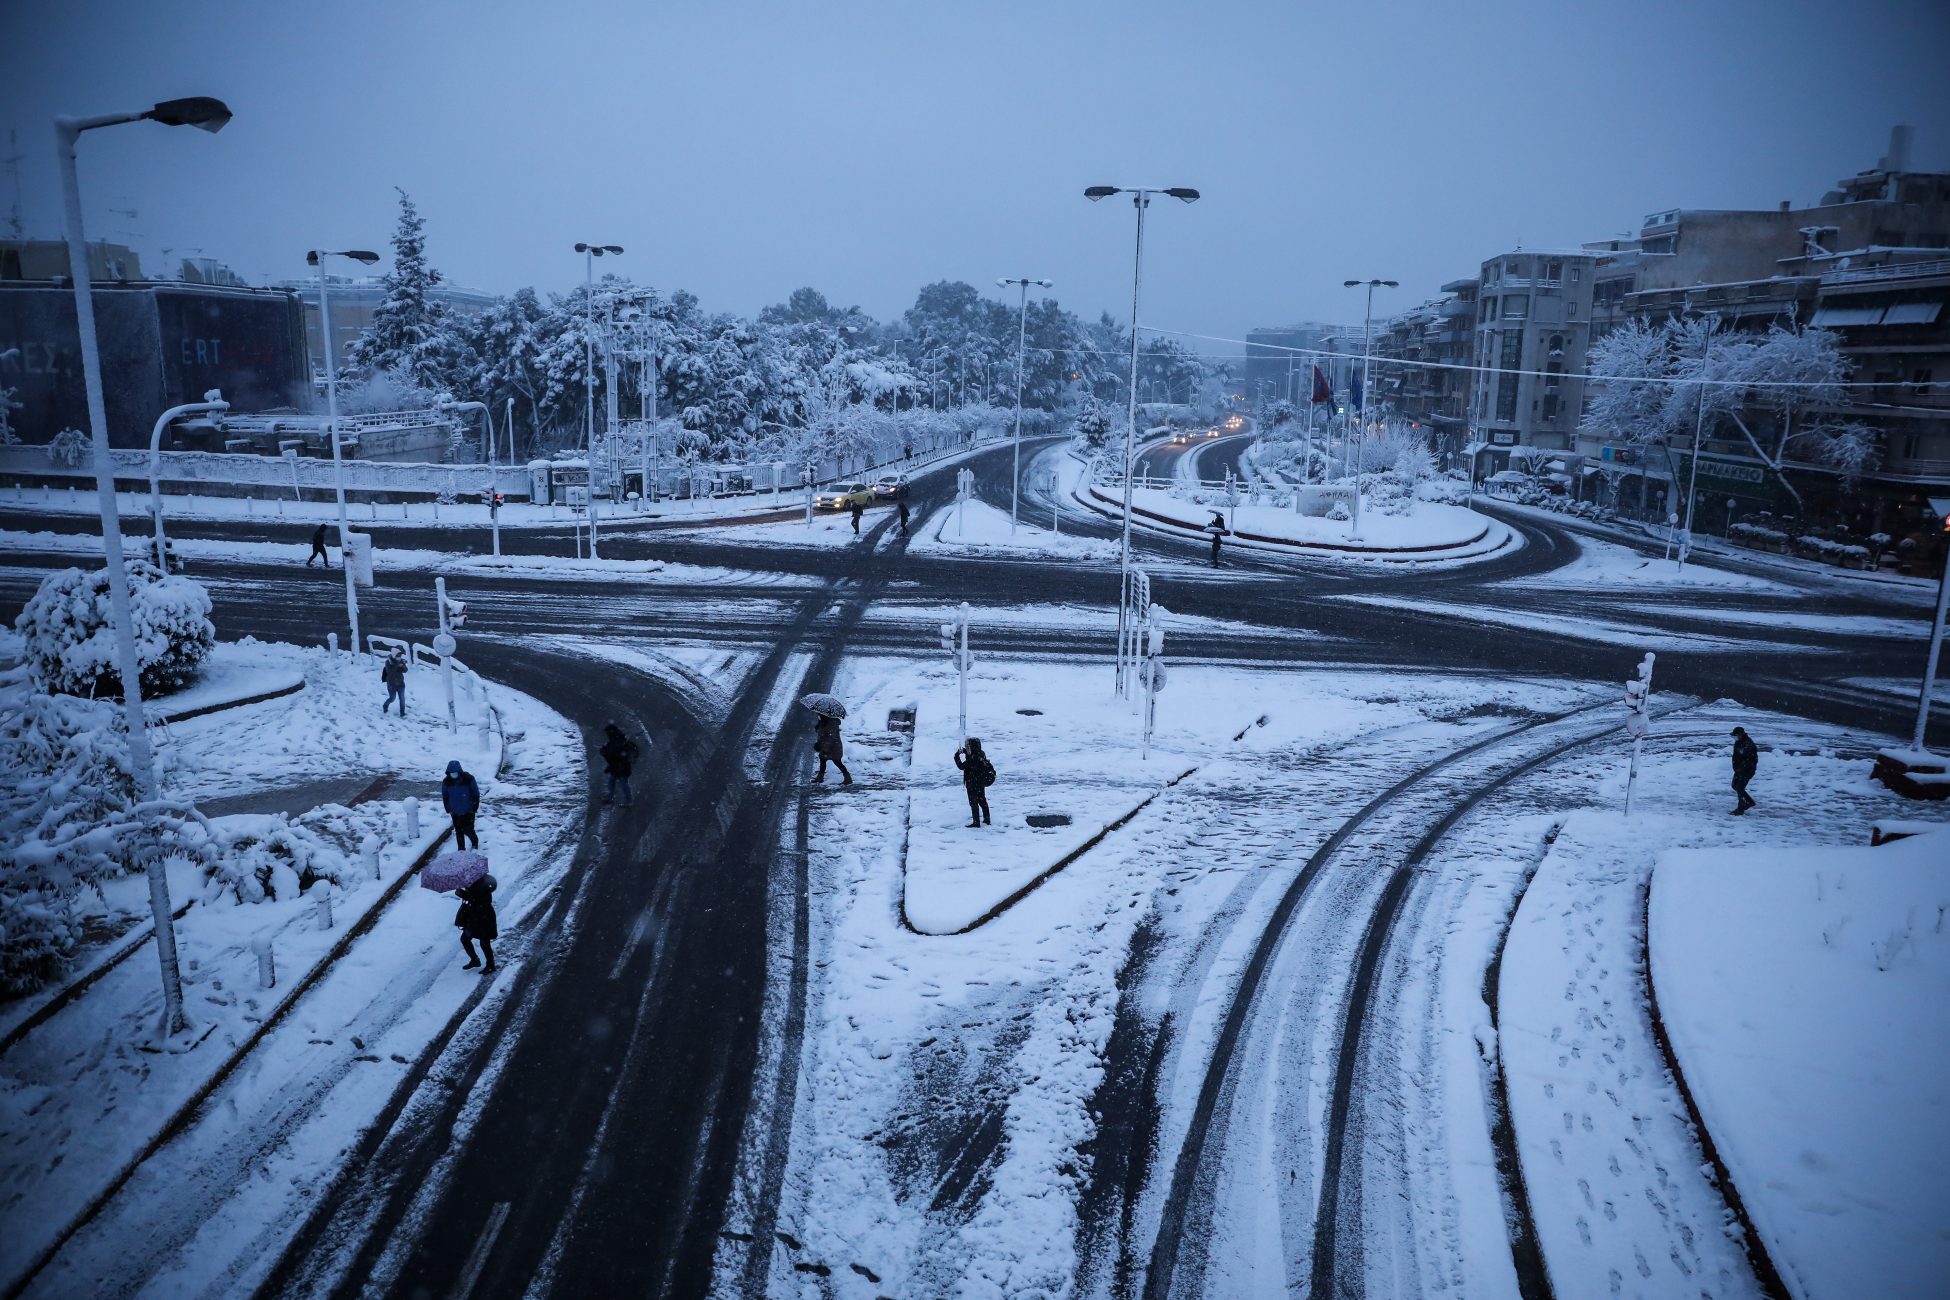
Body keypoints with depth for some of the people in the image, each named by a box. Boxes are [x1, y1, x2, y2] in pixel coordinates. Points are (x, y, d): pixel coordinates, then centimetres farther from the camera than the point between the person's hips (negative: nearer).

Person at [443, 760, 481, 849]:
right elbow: (445, 797, 6)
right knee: (459, 832, 11)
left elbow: (476, 794, -7)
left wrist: (474, 808, -7)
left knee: (468, 830, -5)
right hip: (455, 812, 3)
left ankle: (475, 842, 26)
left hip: (468, 811, -3)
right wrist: (448, 809, 3)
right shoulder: (446, 782, -8)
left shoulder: (469, 779, -16)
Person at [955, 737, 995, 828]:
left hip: (973, 784, -8)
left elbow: (961, 766, -22)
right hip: (982, 783, 8)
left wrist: (957, 756, -12)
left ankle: (976, 822, 7)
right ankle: (987, 819, 30)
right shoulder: (981, 754, -1)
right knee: (982, 800, 21)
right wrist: (965, 752, 9)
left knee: (973, 802, 3)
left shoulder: (972, 759, -27)